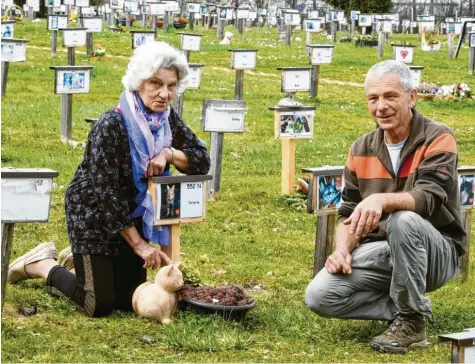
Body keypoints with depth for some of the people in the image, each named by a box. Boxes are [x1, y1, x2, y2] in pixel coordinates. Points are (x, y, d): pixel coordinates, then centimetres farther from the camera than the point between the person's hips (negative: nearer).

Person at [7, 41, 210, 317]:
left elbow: (202, 161, -4)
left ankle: (79, 260, 35)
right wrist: (139, 245, -22)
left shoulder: (168, 119, -8)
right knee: (100, 306, -7)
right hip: (93, 214, -7)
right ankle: (41, 264, 16)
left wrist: (168, 153, -24)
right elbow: (107, 195, -26)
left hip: (133, 215, 7)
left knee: (129, 299, 10)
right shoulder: (111, 127, -28)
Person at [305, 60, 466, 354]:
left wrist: (381, 200, -47)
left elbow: (428, 198, -27)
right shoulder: (362, 149, 7)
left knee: (404, 220, -38)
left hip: (436, 253, -4)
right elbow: (349, 213, 9)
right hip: (379, 253, 4)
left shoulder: (437, 139, -11)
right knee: (319, 296, -19)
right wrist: (342, 249, -13)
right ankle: (402, 307, 1)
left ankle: (412, 321, -20)